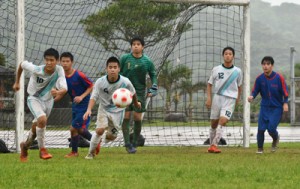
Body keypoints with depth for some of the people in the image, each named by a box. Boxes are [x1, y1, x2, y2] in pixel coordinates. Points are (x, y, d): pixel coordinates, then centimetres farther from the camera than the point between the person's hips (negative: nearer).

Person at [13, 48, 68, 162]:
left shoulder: (59, 70, -24)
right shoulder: (36, 70, -26)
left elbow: (64, 88, -35)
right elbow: (22, 64, -7)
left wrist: (59, 92, -59)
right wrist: (17, 82, 4)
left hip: (48, 100, 3)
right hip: (34, 99, -3)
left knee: (36, 127, 18)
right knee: (42, 119, -30)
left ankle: (25, 145, 48)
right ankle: (42, 149, -15)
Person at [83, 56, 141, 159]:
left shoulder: (125, 82, -19)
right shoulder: (100, 82, -21)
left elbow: (133, 93, 2)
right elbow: (94, 97, -20)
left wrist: (136, 103, 21)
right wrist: (89, 110, -36)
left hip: (118, 111, 1)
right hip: (104, 109, -1)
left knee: (111, 136, 2)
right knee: (100, 130, -22)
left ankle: (102, 139, 39)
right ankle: (91, 152, -2)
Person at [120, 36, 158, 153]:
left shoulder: (147, 61, 0)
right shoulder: (125, 58, -3)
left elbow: (153, 75, 11)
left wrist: (154, 88, 0)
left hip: (140, 92, 1)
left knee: (137, 118, -2)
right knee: (126, 117, -7)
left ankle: (135, 143, 14)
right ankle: (127, 144, -3)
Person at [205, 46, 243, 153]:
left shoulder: (237, 71, 3)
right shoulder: (216, 69, 3)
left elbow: (239, 86, 16)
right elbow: (209, 84, 10)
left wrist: (238, 98, 10)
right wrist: (209, 98, 0)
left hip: (230, 99, -2)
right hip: (217, 97, 2)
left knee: (223, 121, -18)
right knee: (214, 123, 5)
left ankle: (214, 145, -21)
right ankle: (211, 144, 20)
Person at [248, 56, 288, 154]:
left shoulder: (279, 78, -11)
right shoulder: (259, 78, -5)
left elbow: (285, 92, -5)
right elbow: (255, 91, -1)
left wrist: (285, 103, -17)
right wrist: (252, 96, -23)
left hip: (277, 108, -2)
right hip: (265, 107, 2)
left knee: (271, 128, -14)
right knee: (261, 128, -7)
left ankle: (275, 139, 22)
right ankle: (260, 148, 13)